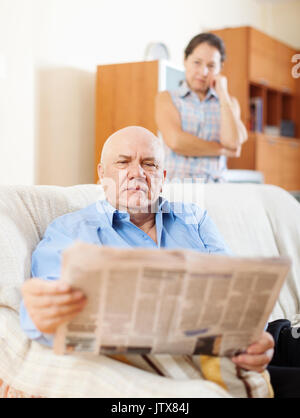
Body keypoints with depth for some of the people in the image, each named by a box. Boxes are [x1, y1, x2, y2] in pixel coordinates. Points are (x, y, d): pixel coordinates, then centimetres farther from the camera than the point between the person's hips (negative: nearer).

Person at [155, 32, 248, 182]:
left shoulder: (229, 103, 18)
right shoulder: (166, 98, 11)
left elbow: (233, 143, -2)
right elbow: (176, 141, -6)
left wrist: (223, 94, 5)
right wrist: (223, 150, -1)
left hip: (215, 186, 2)